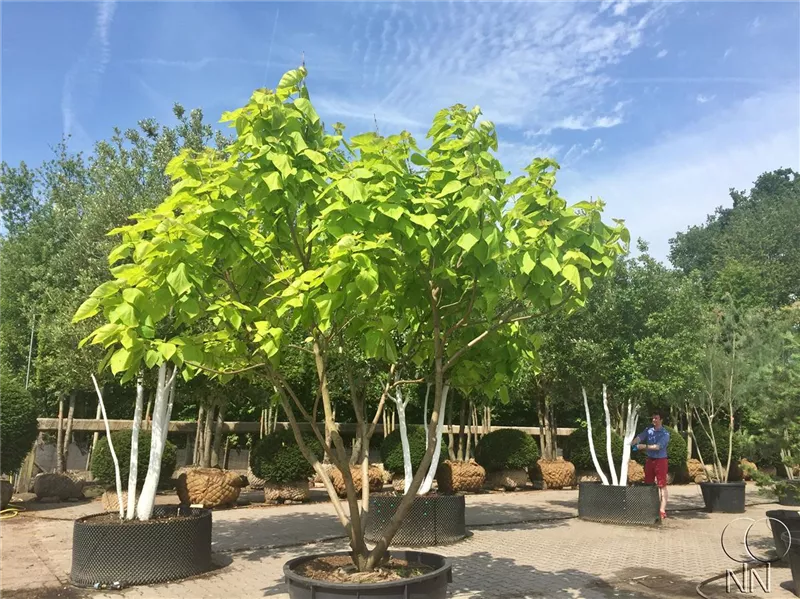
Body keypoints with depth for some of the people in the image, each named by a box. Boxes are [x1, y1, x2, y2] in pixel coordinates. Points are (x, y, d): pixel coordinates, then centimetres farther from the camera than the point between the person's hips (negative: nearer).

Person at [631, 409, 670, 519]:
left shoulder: (665, 433, -10)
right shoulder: (648, 430, 5)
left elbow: (658, 446, -20)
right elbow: (639, 437, -11)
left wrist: (645, 446, -28)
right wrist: (631, 444, -29)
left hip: (660, 460, -5)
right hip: (650, 460, 6)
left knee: (662, 485, -4)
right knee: (648, 484, 12)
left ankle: (662, 510, -4)